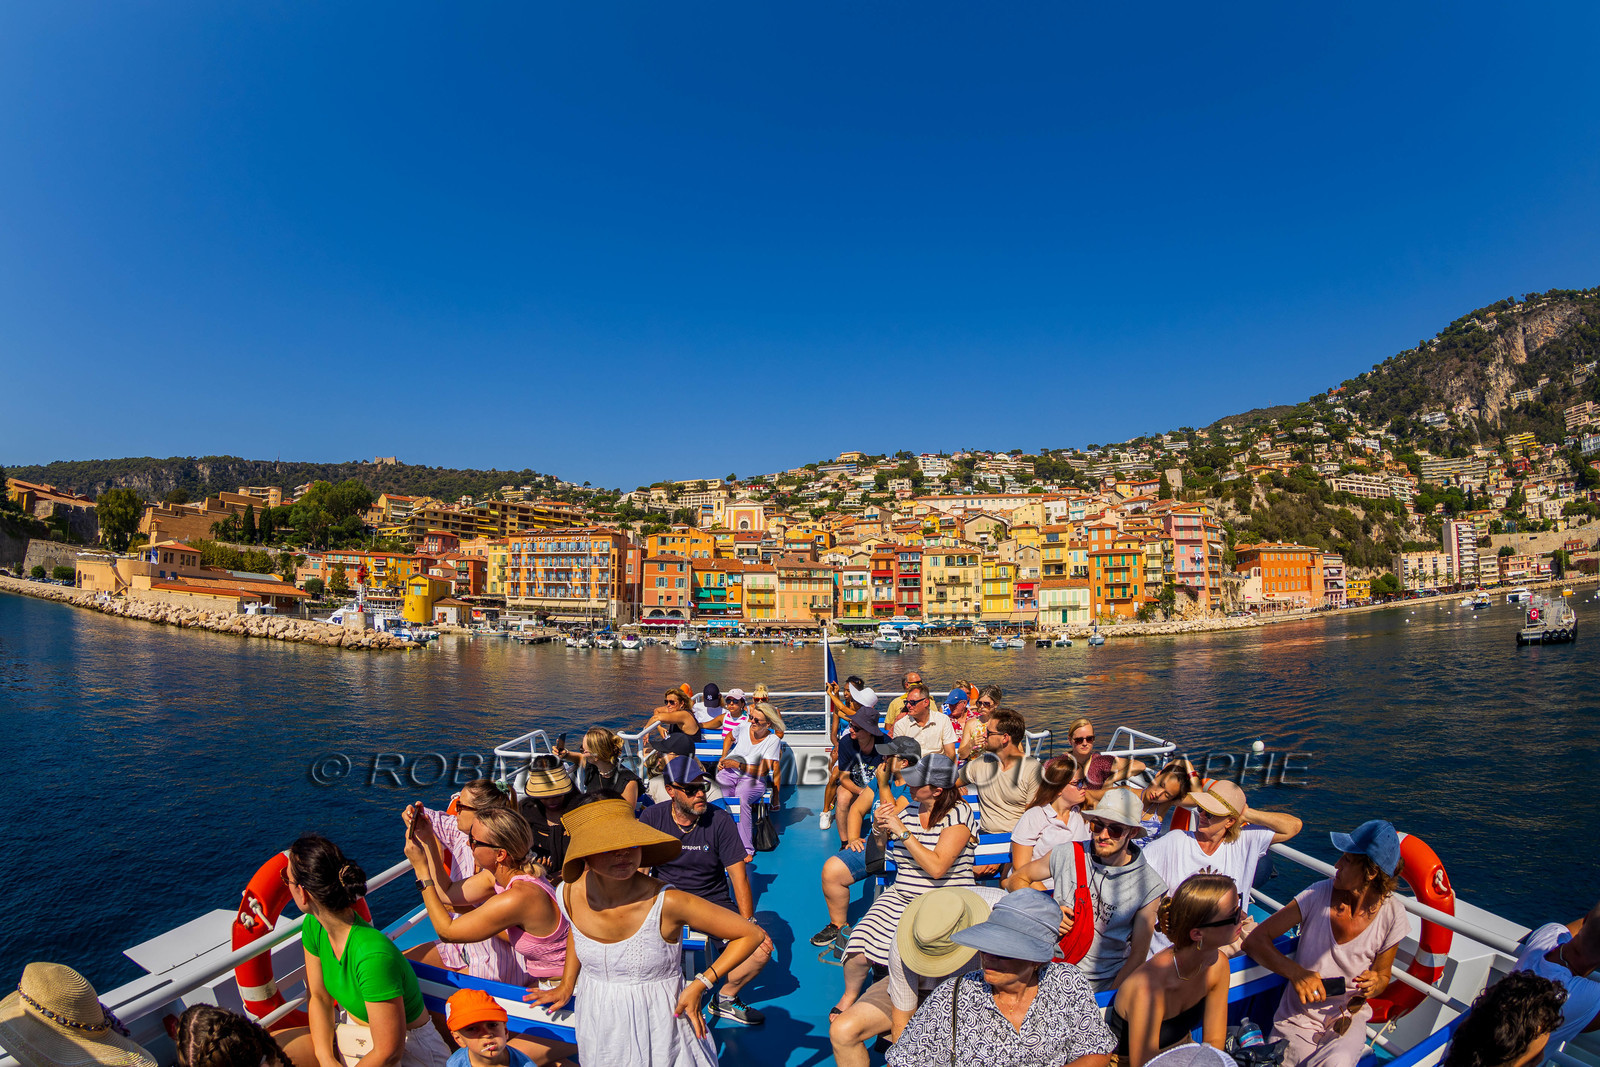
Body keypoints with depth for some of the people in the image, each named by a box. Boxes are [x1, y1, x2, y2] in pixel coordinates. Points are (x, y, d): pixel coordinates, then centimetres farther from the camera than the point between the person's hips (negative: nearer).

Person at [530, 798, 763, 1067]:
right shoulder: (570, 893, -16)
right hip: (596, 1026, 4)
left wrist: (700, 984, -21)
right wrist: (567, 985, 10)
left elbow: (752, 934, -22)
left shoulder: (666, 902, -30)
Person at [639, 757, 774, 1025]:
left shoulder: (719, 820, -7)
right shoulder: (652, 818, -4)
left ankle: (725, 998, 13)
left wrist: (749, 923, -16)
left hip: (713, 900, 0)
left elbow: (738, 874, -7)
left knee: (762, 947, -17)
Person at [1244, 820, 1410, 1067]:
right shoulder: (1319, 894, -14)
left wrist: (1376, 984, -17)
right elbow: (1254, 940, -14)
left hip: (1347, 1018, -1)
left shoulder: (1392, 913, -12)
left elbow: (1383, 973, 6)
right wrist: (1295, 972, -30)